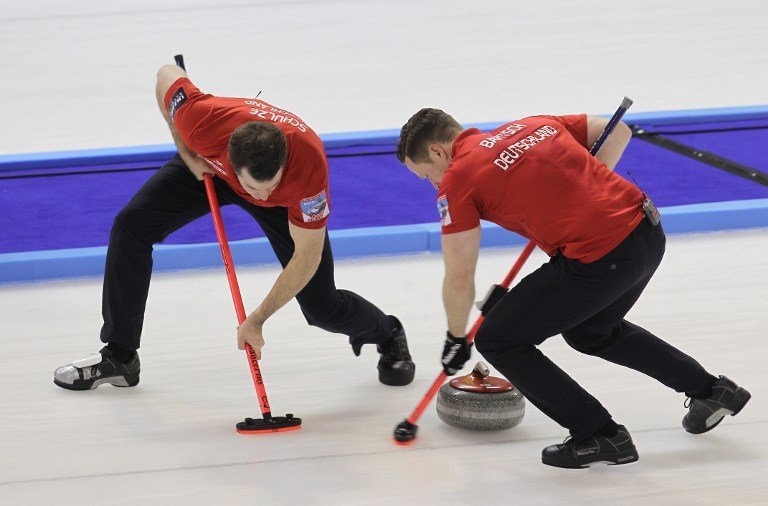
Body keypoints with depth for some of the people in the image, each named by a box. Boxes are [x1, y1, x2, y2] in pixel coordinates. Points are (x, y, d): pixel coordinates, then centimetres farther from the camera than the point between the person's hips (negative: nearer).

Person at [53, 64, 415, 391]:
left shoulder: (309, 164, -44)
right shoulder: (204, 121, -43)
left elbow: (306, 257, -31)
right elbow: (167, 75, -18)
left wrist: (257, 320, -27)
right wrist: (188, 155, -16)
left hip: (291, 198, -2)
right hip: (210, 167, 2)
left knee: (323, 309, -5)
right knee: (131, 227, -15)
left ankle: (388, 336, 31)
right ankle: (119, 357, 0)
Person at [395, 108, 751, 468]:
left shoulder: (458, 178, -1)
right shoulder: (531, 125, 18)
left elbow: (459, 280, 2)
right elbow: (617, 131, 23)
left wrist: (456, 340, 18)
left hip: (599, 258, -8)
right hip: (648, 231, 8)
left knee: (498, 340, 7)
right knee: (590, 331, 34)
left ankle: (600, 436, 10)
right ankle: (710, 390, 40)